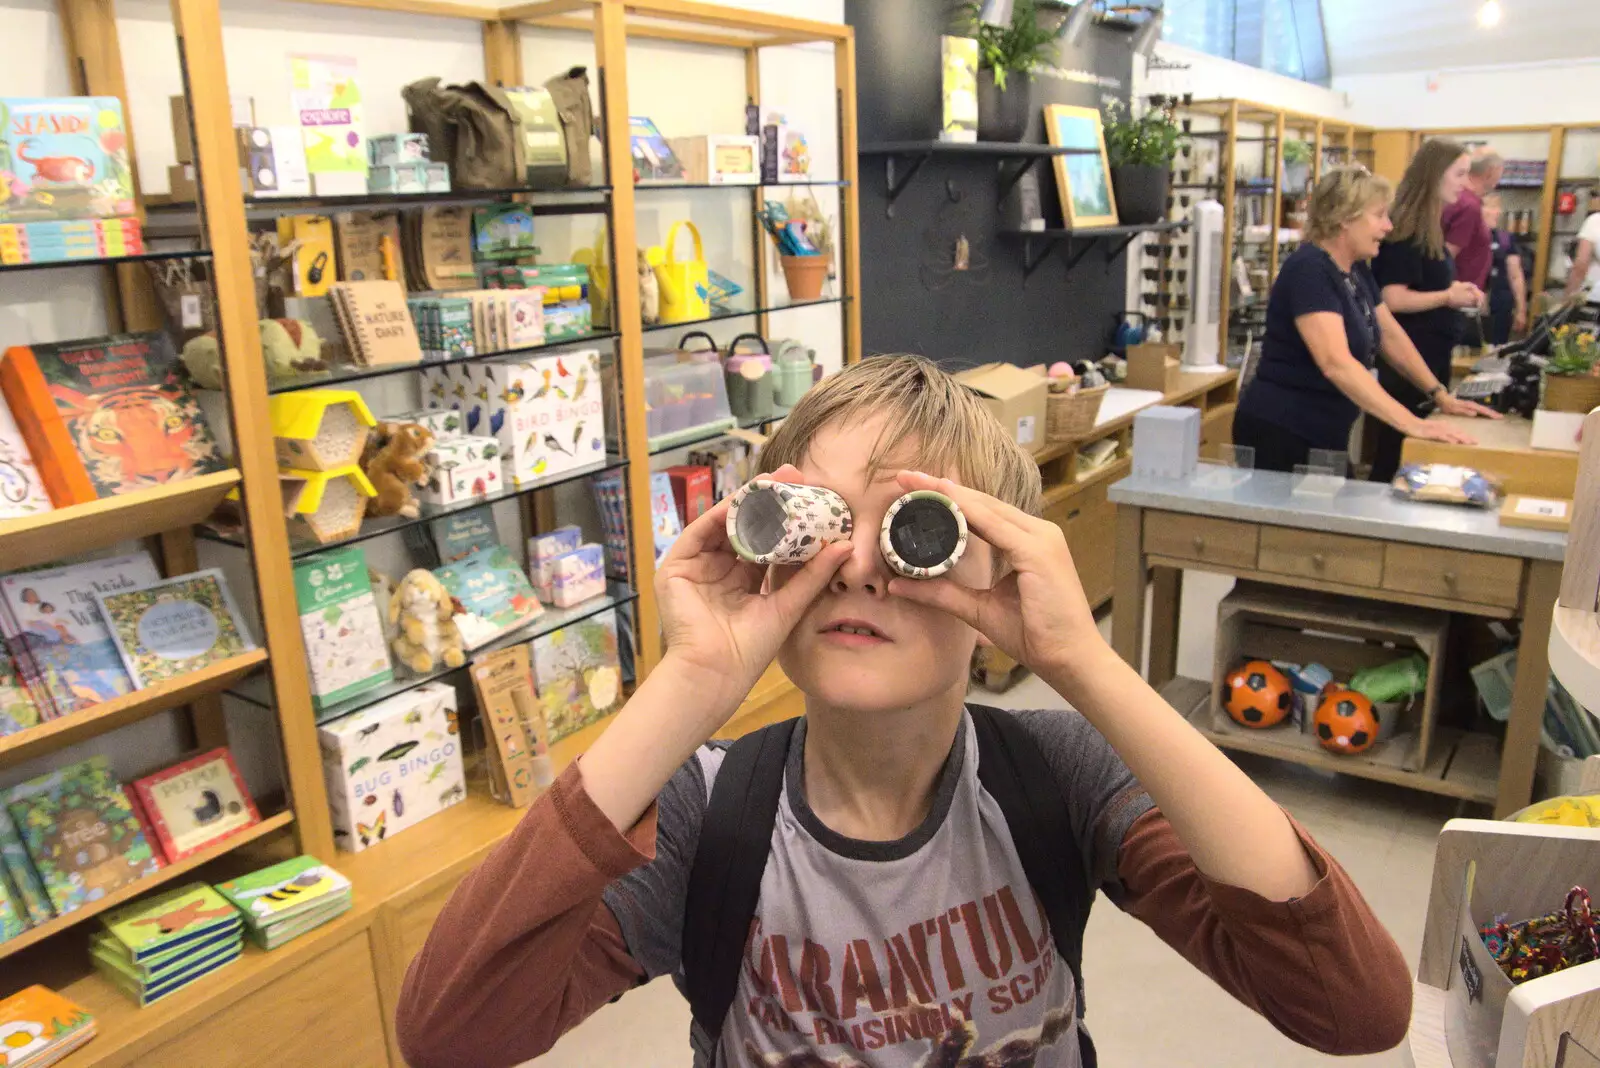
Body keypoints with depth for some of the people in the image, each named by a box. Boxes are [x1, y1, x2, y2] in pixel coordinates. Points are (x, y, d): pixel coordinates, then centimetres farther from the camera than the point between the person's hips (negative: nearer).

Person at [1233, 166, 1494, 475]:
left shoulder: (1356, 269, 8)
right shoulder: (1309, 270, -20)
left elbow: (1390, 335, 20)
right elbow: (1336, 364, -31)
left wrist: (1441, 396, 16)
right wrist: (1412, 424, -34)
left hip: (1326, 433, 9)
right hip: (1281, 433, -9)